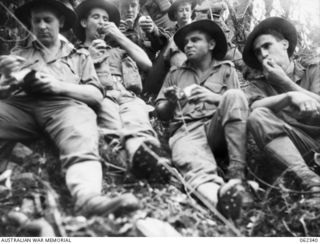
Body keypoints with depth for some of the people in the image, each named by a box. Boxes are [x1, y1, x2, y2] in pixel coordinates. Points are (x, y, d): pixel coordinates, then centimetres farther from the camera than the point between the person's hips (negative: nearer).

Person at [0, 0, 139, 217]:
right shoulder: (20, 54, 33)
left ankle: (88, 198, -64)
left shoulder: (79, 56, 29)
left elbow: (96, 95, 14)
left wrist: (59, 86, -1)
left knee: (81, 142, -38)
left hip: (64, 104, -1)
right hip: (21, 104, 2)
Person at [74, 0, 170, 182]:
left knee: (136, 122, -35)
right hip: (98, 98, -2)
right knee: (106, 108, -40)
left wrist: (119, 36, 16)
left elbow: (147, 63, 15)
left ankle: (141, 152, -66)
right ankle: (139, 150, -66)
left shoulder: (118, 52, 35)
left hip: (127, 97, 3)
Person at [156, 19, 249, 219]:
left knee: (234, 96, -30)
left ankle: (236, 174, -36)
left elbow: (237, 103, 10)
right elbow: (161, 113, 23)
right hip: (185, 130, 0)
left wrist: (215, 98, -8)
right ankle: (218, 194, -71)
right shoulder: (175, 74, 28)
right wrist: (171, 102, 2)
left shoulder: (226, 70, 23)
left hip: (216, 129, 1)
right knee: (194, 166, -37)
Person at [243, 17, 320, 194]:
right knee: (257, 117, -25)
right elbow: (254, 107, -8)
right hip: (292, 144, 0)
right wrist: (290, 97, -23)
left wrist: (284, 81, 2)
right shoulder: (258, 84, 16)